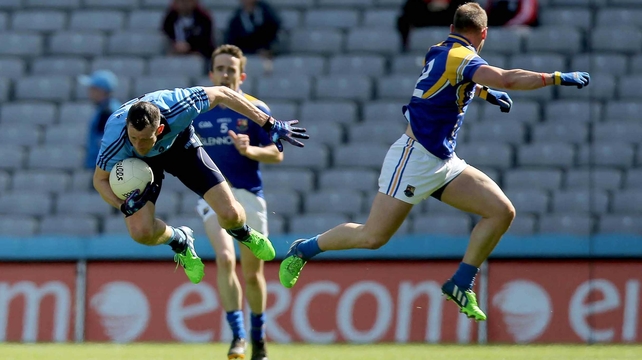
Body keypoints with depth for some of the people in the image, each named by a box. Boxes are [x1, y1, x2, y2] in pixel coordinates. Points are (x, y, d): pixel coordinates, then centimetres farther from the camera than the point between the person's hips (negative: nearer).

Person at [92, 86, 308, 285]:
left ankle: (242, 233, 30)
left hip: (180, 145, 0)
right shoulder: (114, 141, -40)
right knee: (141, 232, -20)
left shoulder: (177, 107, -42)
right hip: (138, 163, 0)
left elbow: (220, 94, -23)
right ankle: (179, 241, 19)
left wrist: (269, 125, -19)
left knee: (230, 215, -11)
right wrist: (123, 206, -41)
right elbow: (100, 179, -20)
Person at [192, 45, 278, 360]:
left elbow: (277, 154, -4)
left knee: (253, 273, 7)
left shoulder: (256, 109, 0)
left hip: (248, 194, 0)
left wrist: (249, 150, -21)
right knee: (225, 258, -23)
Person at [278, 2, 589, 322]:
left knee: (502, 211, -4)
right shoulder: (460, 57, -16)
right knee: (372, 237, -8)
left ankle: (461, 284, 1)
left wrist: (485, 93, 37)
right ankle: (304, 249, 15)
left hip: (444, 163, 10)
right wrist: (558, 78, -25)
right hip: (416, 156, -10)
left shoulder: (441, 53, 12)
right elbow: (507, 79, -32)